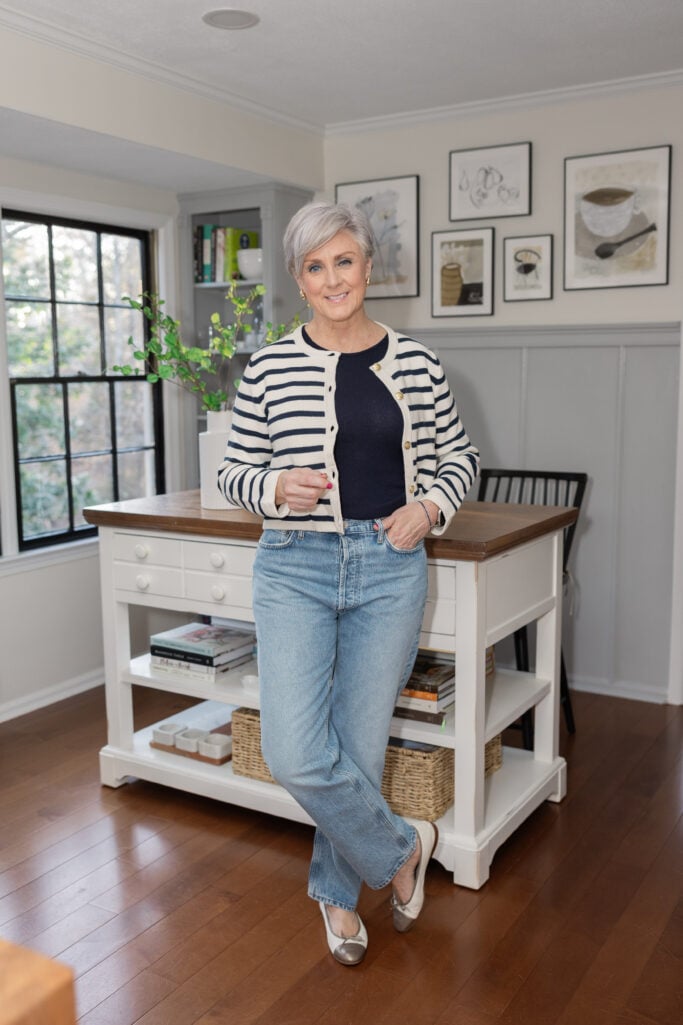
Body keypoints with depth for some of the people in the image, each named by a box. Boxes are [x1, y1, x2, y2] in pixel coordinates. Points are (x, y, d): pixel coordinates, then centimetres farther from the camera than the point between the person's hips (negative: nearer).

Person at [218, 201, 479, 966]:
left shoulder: (413, 362, 3)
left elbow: (459, 456, 13)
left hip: (389, 569, 1)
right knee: (294, 752, -12)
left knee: (359, 747, 8)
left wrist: (429, 506, -5)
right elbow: (234, 475, 6)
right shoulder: (270, 367, 0)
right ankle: (400, 848, 17)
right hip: (295, 568, 0)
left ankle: (339, 892, 35)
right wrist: (276, 489, -15)